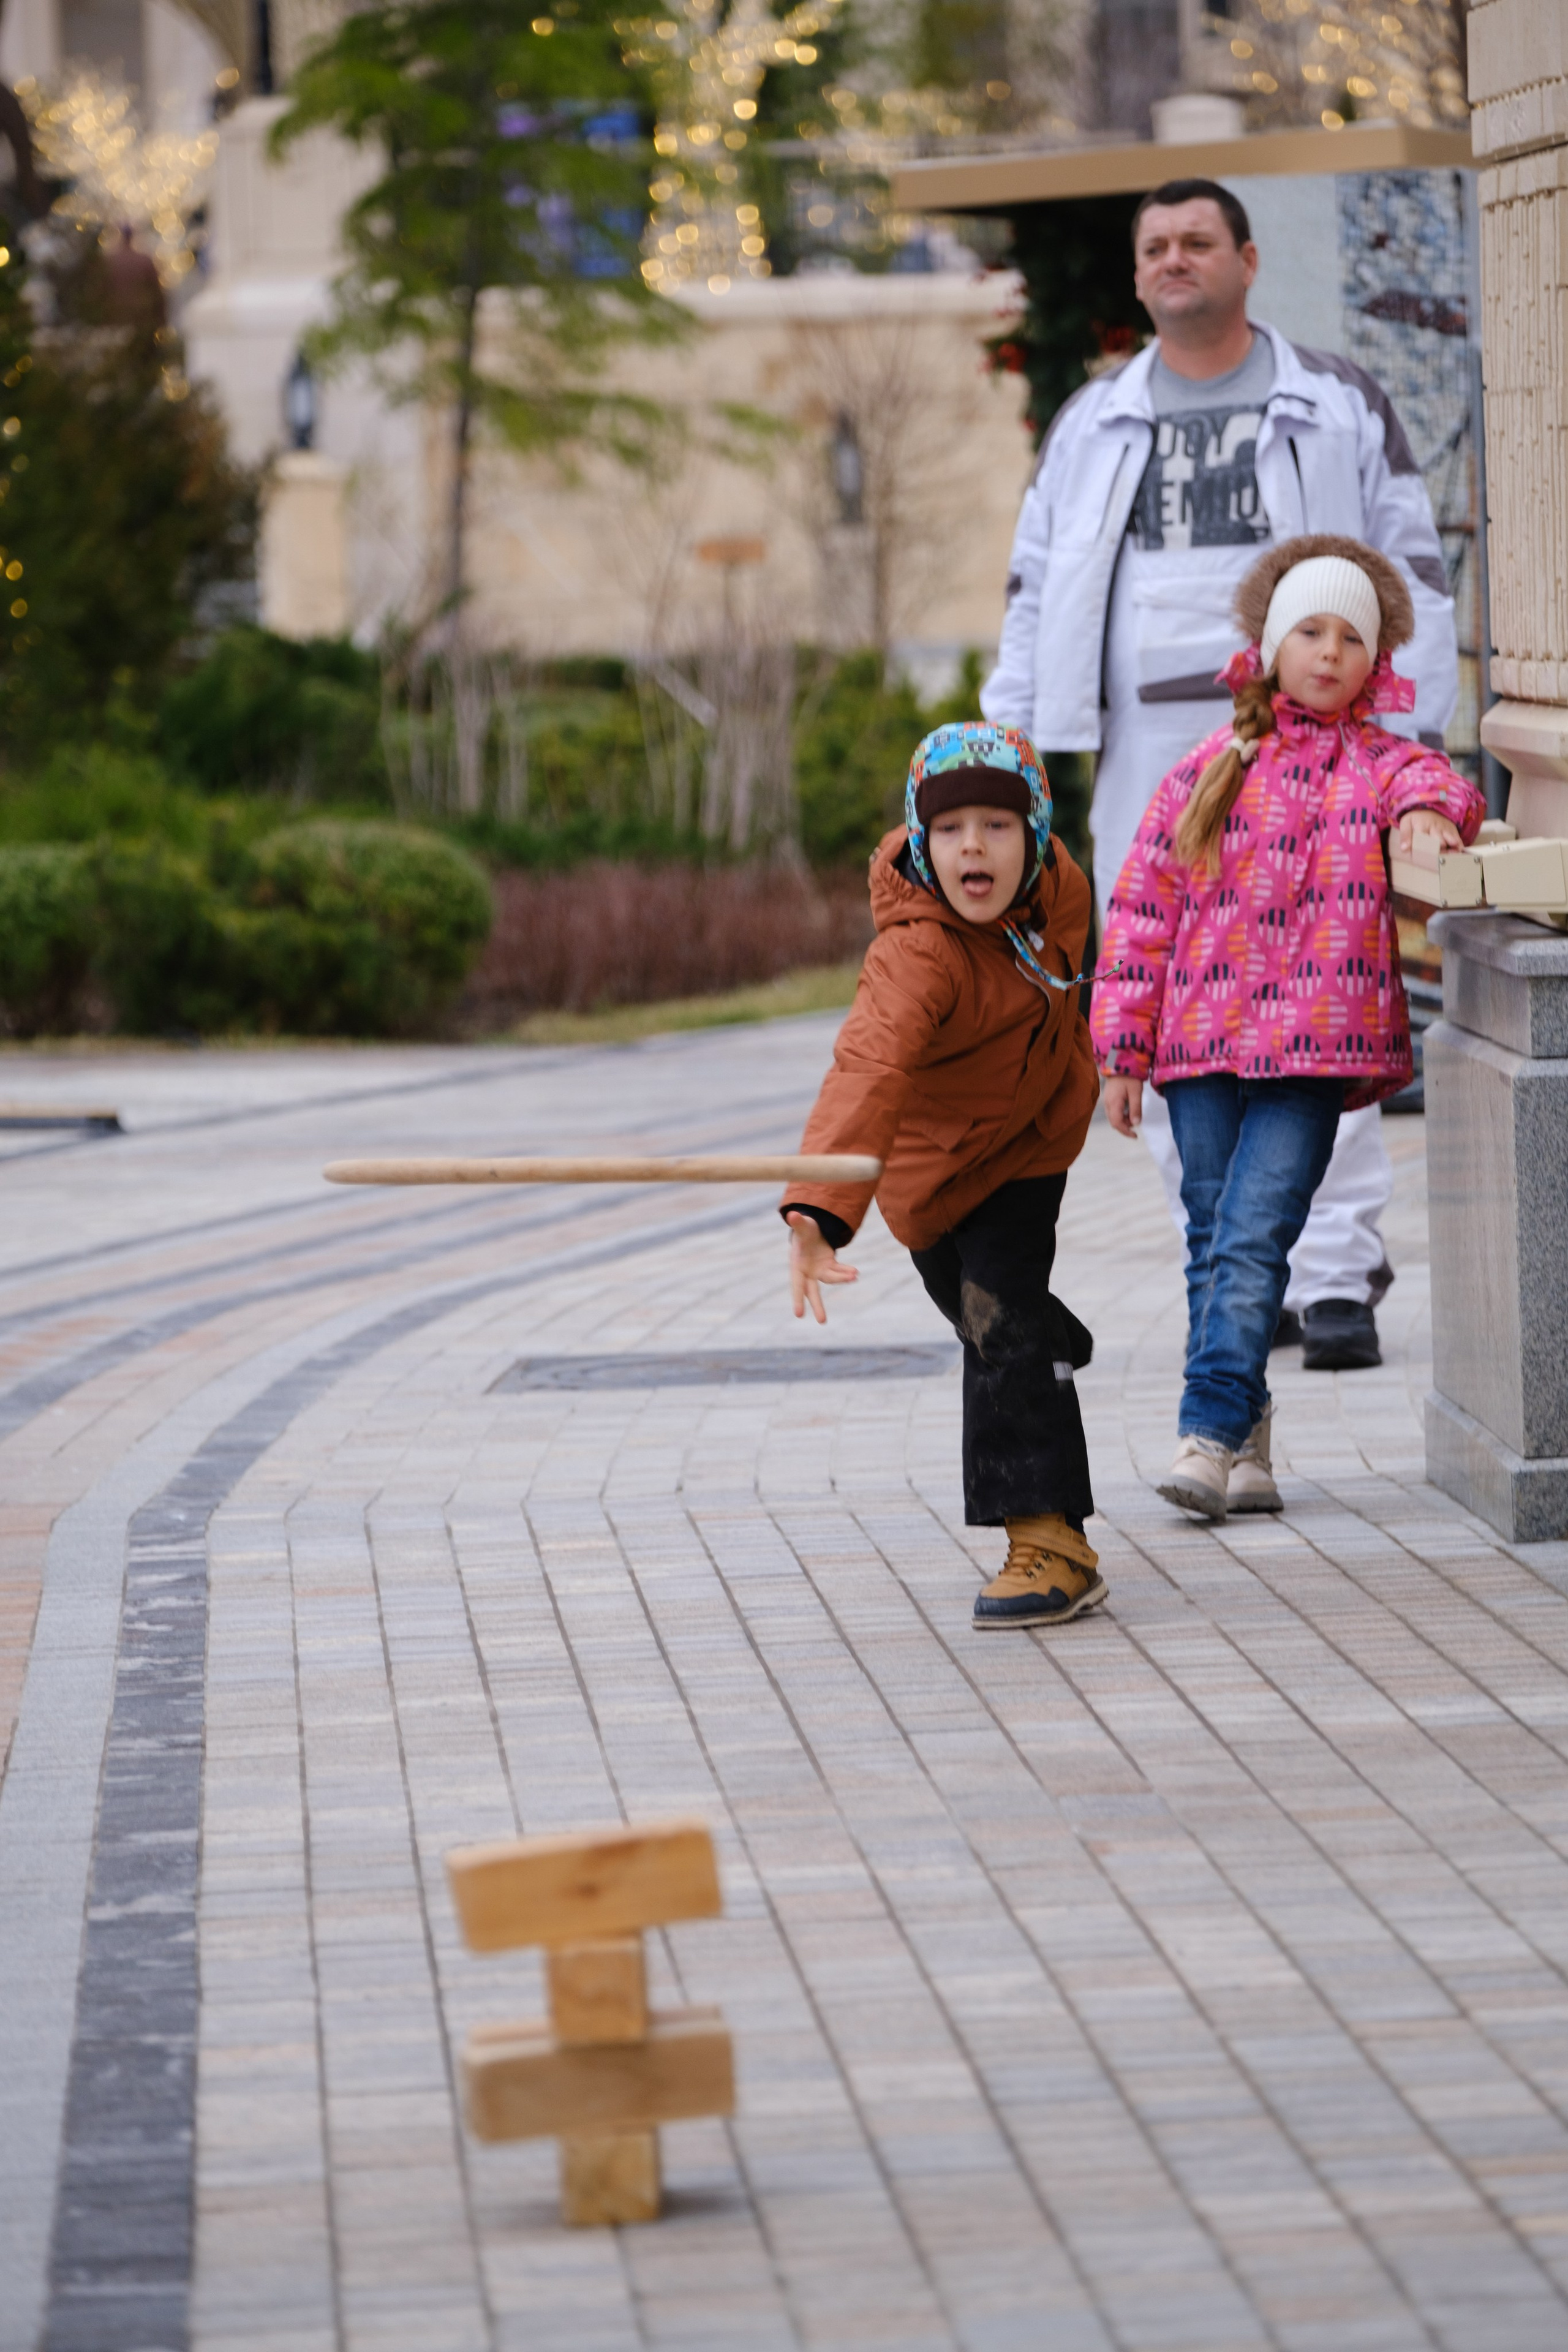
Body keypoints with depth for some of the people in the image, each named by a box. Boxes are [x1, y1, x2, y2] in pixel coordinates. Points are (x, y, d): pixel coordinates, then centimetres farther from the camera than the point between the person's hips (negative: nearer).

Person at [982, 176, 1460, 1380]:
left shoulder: (1341, 407, 10)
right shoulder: (1091, 426, 17)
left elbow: (1411, 569, 8)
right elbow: (1038, 589, 19)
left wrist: (1408, 731, -1)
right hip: (1149, 752, 3)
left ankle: (1338, 1278, -9)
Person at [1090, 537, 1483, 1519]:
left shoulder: (1380, 764, 9)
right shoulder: (1207, 773, 11)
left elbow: (1436, 783, -13)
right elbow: (1142, 911, 10)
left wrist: (1431, 811, -38)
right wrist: (1122, 1049, 5)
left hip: (1315, 1045, -3)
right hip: (1205, 1038, 3)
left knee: (1253, 1238, -14)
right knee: (1214, 1244, 3)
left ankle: (1209, 1435, -18)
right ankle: (1247, 1451, 9)